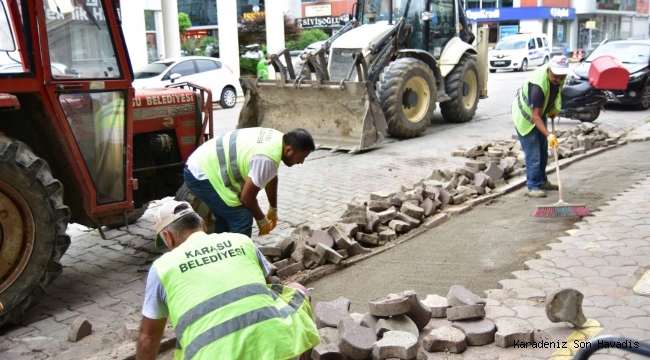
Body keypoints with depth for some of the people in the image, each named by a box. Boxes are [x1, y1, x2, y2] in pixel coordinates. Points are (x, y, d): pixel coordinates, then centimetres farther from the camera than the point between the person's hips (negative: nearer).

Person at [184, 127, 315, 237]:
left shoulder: (278, 139, 3)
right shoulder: (267, 159, -27)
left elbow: (271, 178, 18)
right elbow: (247, 197, -18)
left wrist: (273, 210, 28)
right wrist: (262, 220, 0)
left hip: (202, 165, 10)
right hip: (202, 175, -10)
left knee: (225, 216, 24)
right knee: (242, 219, -10)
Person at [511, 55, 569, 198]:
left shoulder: (560, 76, -15)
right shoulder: (538, 84, -39)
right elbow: (535, 115, -39)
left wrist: (554, 109, 5)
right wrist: (548, 135, -46)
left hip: (541, 114, 8)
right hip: (526, 117, -8)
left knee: (543, 151, 17)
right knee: (533, 154, -9)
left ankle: (542, 181, 31)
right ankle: (533, 187, 0)